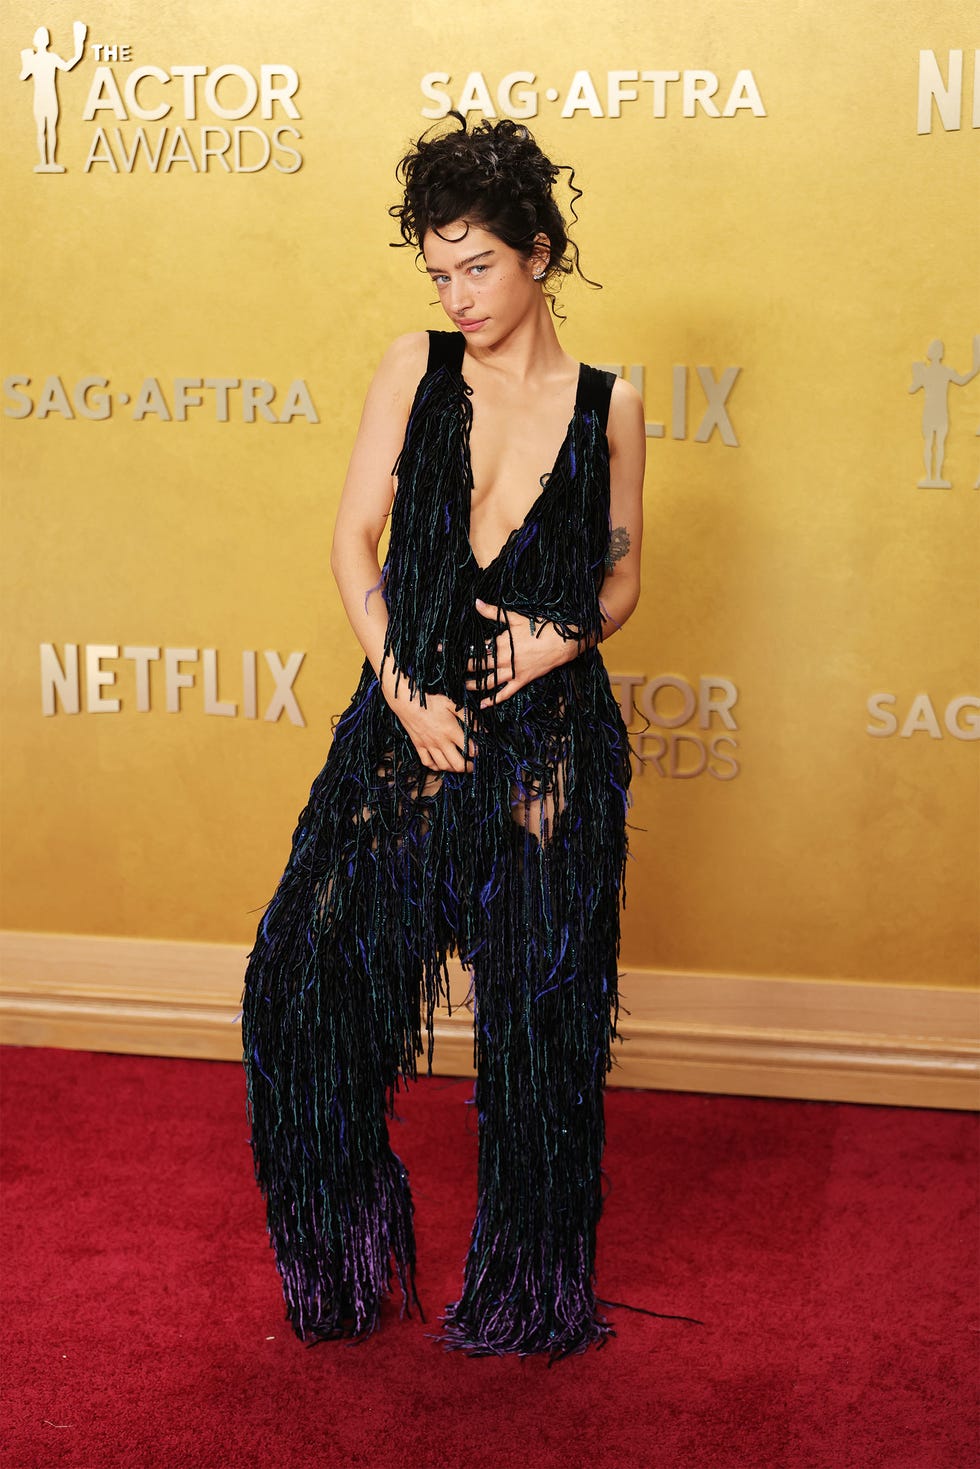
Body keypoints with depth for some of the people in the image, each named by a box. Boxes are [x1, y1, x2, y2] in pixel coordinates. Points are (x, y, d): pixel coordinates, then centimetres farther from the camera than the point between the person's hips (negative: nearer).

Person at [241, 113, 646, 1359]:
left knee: (539, 1018, 4)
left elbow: (621, 579, 10)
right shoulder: (415, 367, 3)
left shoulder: (607, 406, 3)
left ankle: (526, 1290, 24)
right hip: (409, 722, 1)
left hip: (551, 742, -1)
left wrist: (565, 637, -11)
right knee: (309, 975, -2)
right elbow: (354, 540, 1)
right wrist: (401, 688, -9)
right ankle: (343, 1256, 20)